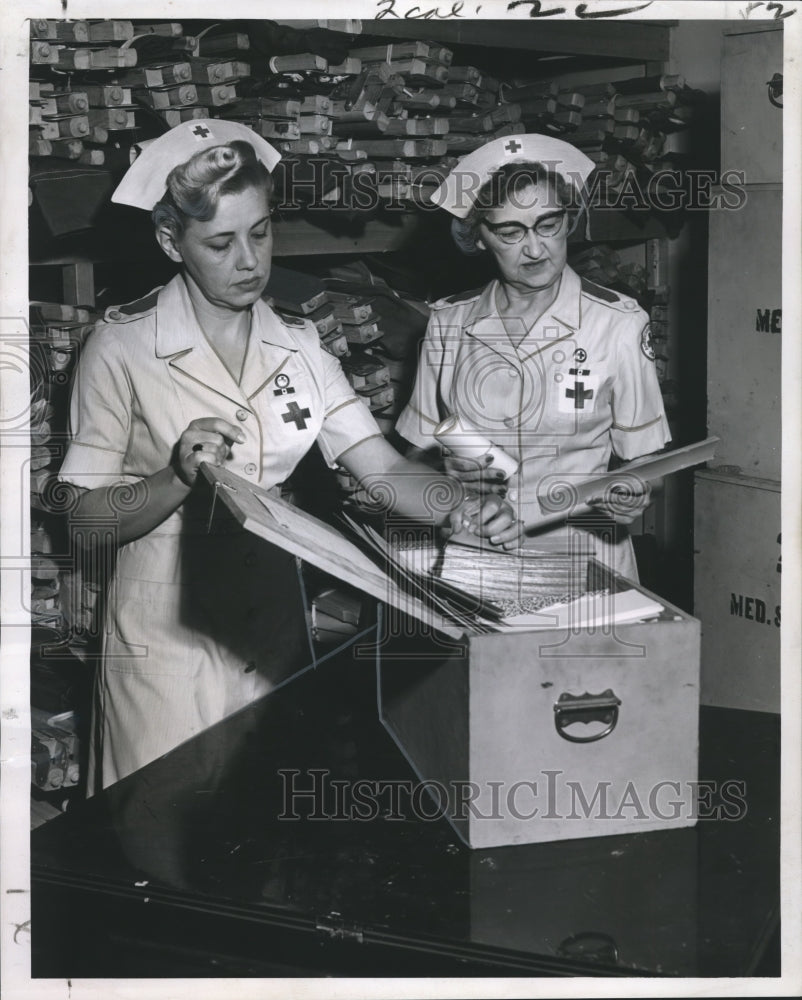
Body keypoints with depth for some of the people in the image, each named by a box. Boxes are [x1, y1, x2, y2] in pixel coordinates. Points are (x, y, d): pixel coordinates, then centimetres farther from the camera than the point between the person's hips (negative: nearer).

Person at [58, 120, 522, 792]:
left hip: (274, 619, 4)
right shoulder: (123, 348, -11)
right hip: (169, 632, -4)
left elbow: (382, 468, -4)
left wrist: (463, 509, -22)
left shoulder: (297, 345, 4)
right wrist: (179, 478, -28)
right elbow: (86, 519, -11)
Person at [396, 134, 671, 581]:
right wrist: (448, 470, -8)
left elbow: (642, 461, 6)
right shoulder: (449, 323, 6)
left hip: (579, 553, -1)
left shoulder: (618, 323, -1)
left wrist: (627, 495, -15)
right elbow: (418, 453, 12)